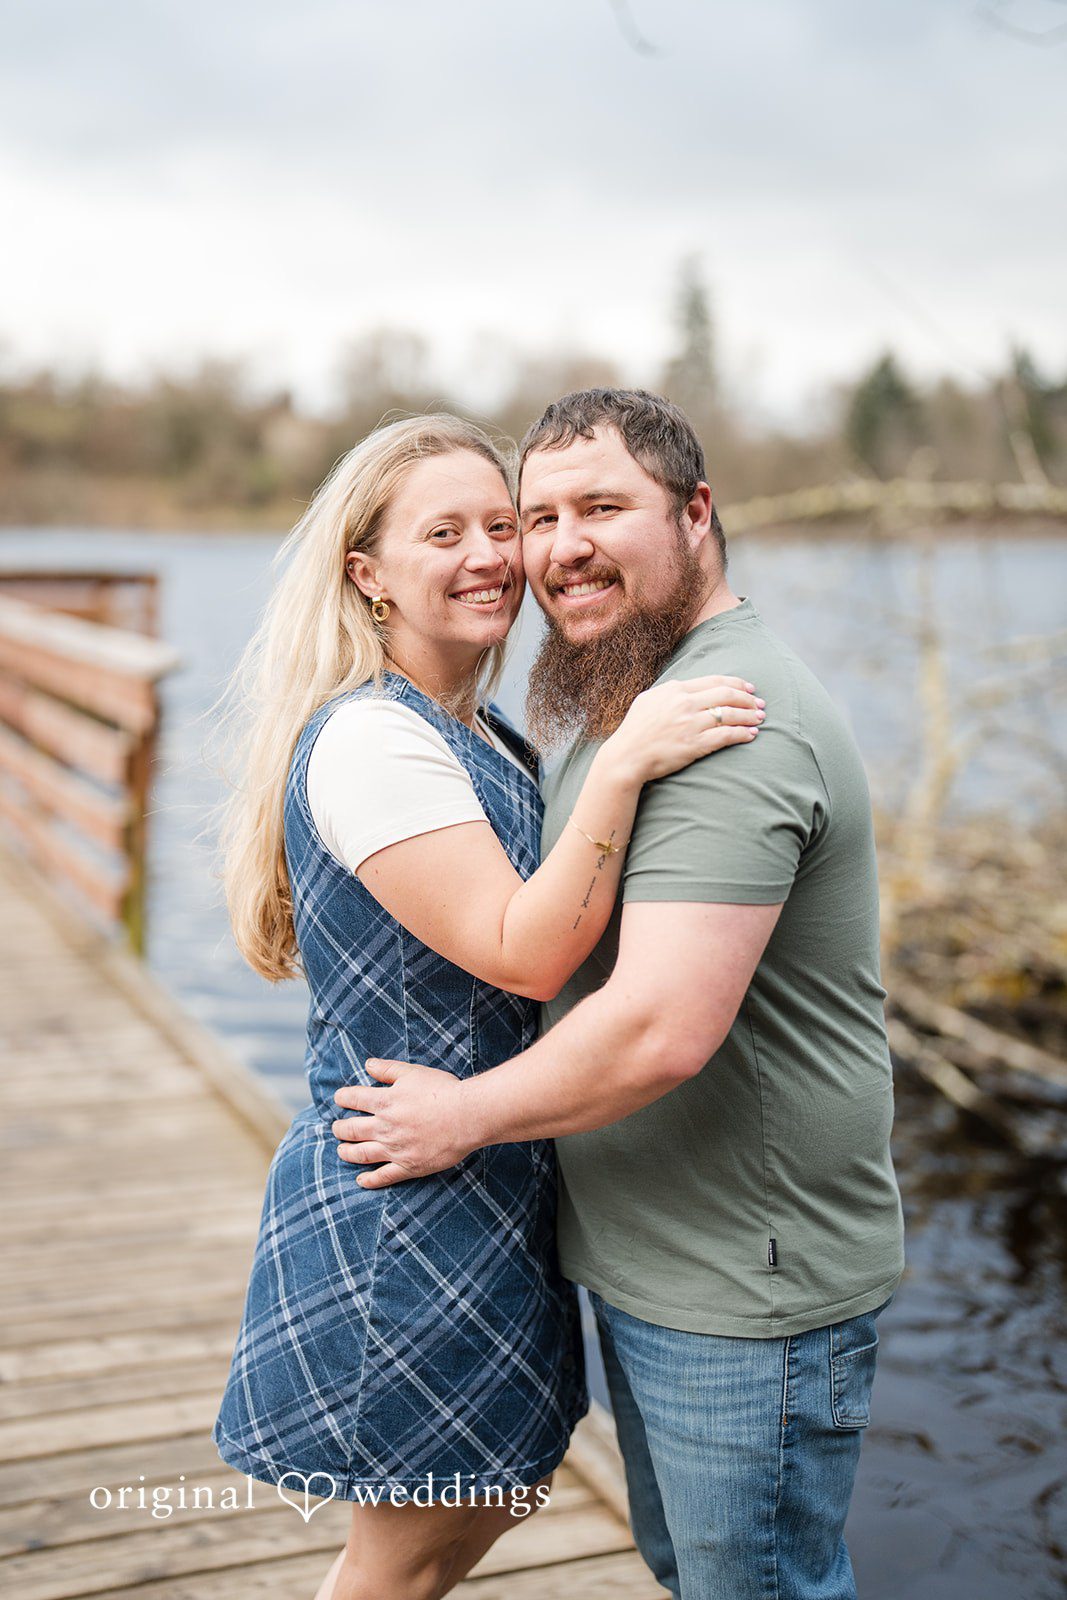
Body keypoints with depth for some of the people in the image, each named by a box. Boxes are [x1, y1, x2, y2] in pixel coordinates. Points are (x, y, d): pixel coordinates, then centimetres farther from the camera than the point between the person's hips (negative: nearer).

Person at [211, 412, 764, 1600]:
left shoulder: (478, 741, 10)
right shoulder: (367, 741, -21)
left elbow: (541, 932, 17)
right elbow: (526, 956, -27)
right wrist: (622, 762, -34)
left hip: (492, 1190, 10)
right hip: (408, 1200, -9)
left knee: (507, 1491, 24)